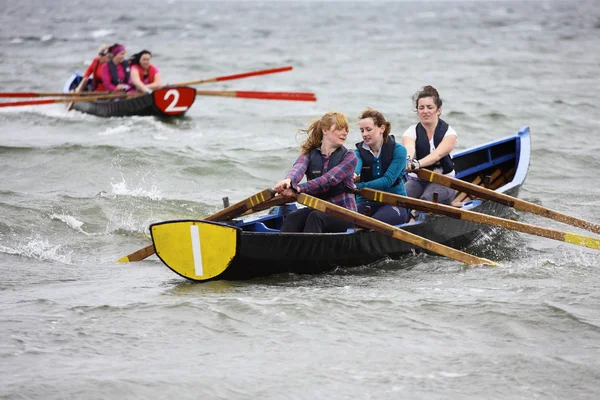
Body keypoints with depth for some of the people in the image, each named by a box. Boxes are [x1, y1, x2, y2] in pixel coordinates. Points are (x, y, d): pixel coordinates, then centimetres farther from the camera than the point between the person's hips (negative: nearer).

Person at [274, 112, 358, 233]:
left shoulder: (349, 156, 1)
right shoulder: (309, 154, 8)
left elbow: (329, 179, -18)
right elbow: (299, 168, -17)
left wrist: (298, 188, -34)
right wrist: (289, 180, -44)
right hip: (315, 209, 3)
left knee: (316, 217, -34)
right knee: (292, 218, -29)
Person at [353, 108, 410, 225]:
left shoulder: (398, 150, -3)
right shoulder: (359, 151, 6)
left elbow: (388, 180, -16)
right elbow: (355, 166, -19)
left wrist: (358, 186, -27)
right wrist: (351, 175, -47)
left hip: (394, 203, -3)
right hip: (366, 203, 3)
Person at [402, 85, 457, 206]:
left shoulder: (449, 132, -3)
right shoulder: (411, 132, 2)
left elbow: (438, 154, -24)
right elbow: (408, 150, -23)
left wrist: (417, 164, -46)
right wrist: (407, 161, -51)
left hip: (443, 181, -2)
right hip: (417, 179, 2)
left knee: (427, 199, -35)